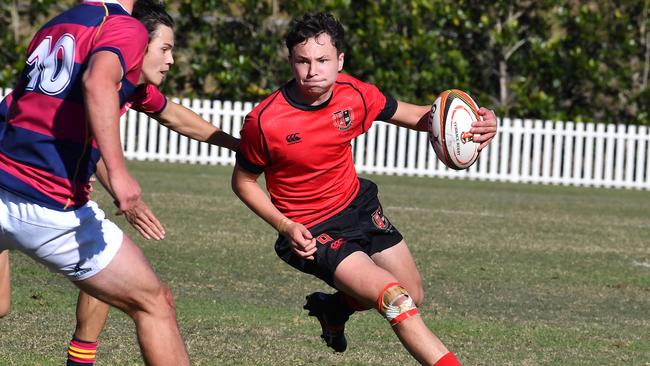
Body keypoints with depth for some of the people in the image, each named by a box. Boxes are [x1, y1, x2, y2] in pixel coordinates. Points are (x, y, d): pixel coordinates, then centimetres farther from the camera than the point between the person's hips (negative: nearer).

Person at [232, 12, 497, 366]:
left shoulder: (354, 94, -13)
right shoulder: (263, 121, -24)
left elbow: (410, 115, 0)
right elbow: (243, 181, -8)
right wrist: (286, 227, -20)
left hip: (359, 205, 6)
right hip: (312, 232, -6)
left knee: (414, 296, 16)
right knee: (396, 300, -21)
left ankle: (333, 308, 40)